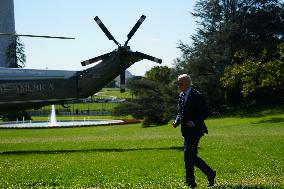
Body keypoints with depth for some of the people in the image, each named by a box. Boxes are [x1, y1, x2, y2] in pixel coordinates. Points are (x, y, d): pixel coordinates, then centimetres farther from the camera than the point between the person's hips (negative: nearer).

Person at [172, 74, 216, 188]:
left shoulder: (196, 95, -12)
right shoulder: (181, 95, 14)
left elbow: (205, 113, -12)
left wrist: (194, 122, -21)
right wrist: (177, 121, 4)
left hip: (194, 130, -9)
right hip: (186, 131, 9)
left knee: (188, 156, -9)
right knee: (192, 156, 10)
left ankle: (190, 182, 1)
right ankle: (210, 174, 21)